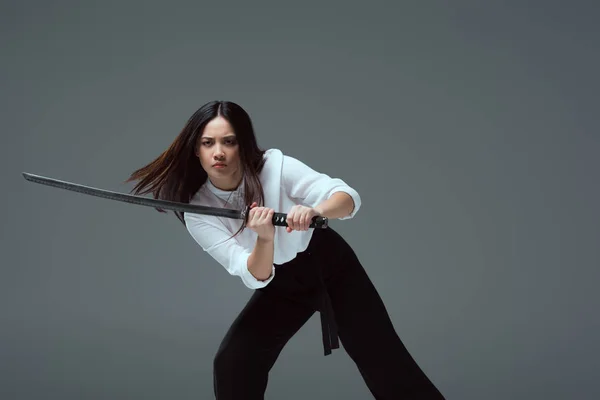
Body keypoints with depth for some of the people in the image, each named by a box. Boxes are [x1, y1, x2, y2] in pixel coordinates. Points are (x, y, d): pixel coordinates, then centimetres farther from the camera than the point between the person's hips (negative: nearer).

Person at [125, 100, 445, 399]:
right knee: (231, 365, -13)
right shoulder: (198, 213, -20)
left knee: (385, 361, -3)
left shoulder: (275, 166, -25)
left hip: (330, 265, -2)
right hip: (278, 286, 2)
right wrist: (264, 239, -47)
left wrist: (315, 211, -51)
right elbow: (256, 277, -27)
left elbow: (349, 198, -30)